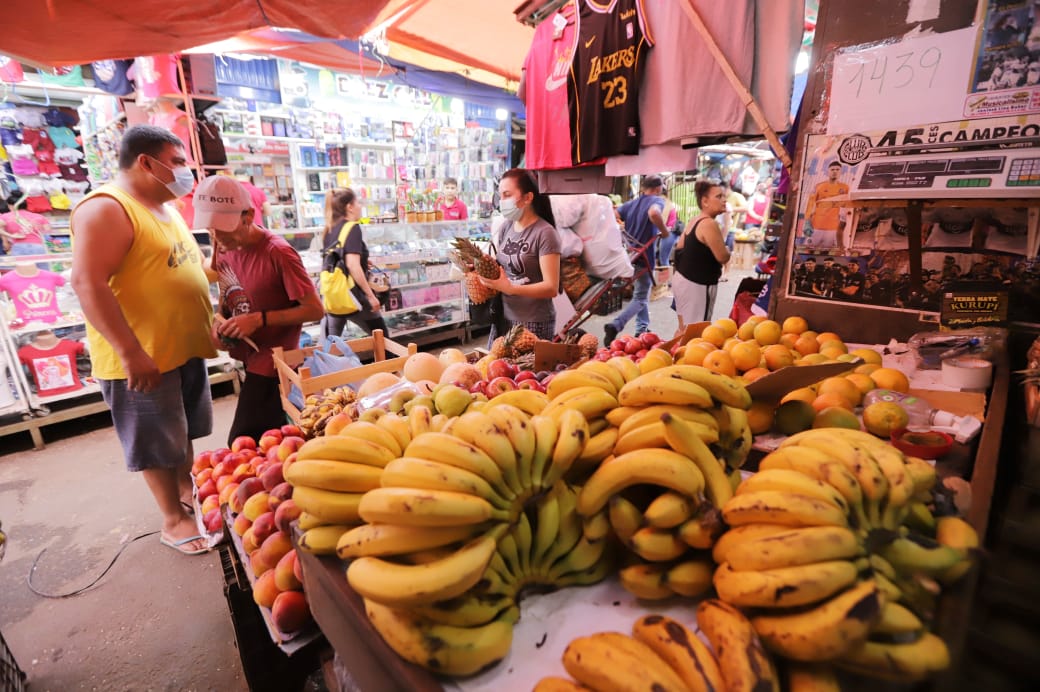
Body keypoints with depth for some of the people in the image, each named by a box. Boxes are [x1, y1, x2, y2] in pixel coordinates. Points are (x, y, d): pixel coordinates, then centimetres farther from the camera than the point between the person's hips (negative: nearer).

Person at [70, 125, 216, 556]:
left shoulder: (165, 207, 13)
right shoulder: (107, 208, -16)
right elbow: (88, 284, -24)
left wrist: (211, 317, 20)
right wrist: (131, 352, -27)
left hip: (186, 348, 9)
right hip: (142, 357, -9)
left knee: (184, 430, 23)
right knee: (158, 443, 6)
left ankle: (187, 487, 43)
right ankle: (173, 520, 22)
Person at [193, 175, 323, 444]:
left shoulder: (277, 253, -22)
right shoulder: (223, 246, 1)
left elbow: (315, 310, -19)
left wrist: (260, 319, -23)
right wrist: (220, 319, -3)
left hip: (272, 361, -7)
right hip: (248, 357, 7)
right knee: (269, 441, 19)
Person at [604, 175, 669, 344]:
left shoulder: (631, 203, 12)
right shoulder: (657, 200, -7)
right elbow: (654, 213, -32)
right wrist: (664, 231, -17)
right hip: (643, 256, -7)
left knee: (641, 293, 22)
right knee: (640, 298, 0)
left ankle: (642, 330, 25)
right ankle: (615, 325, -20)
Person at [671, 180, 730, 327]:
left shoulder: (693, 222, 10)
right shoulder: (709, 224, -18)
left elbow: (679, 248, 21)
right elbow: (723, 257, -17)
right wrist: (727, 247, 3)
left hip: (681, 278, 10)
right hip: (696, 285, -10)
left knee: (684, 330, 17)